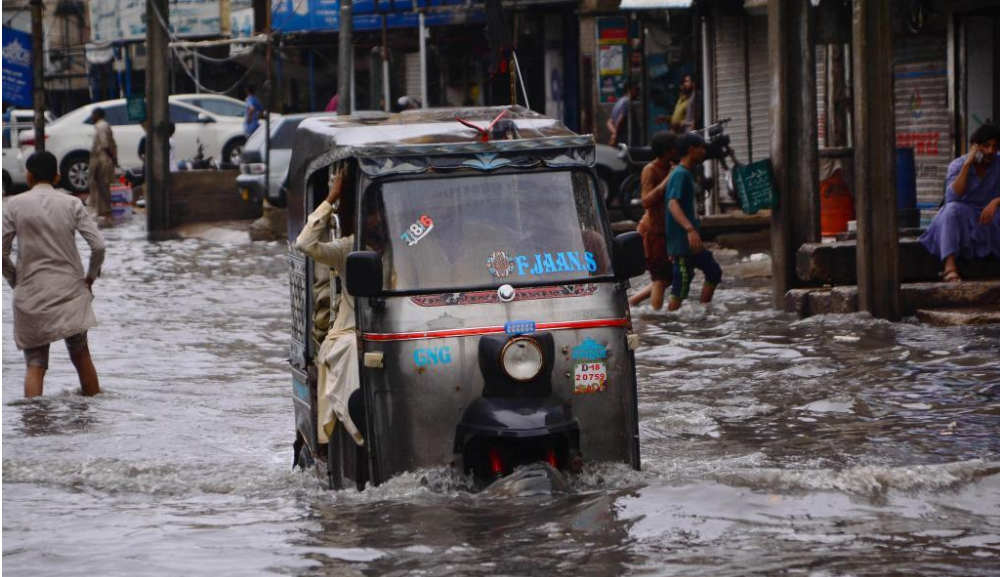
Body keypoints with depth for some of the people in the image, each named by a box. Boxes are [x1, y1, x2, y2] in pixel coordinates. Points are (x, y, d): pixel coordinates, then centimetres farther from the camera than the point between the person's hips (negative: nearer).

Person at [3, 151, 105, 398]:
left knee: (35, 365, 2)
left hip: (31, 295, -1)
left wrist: (15, 280, 10)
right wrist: (90, 277, 9)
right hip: (70, 292, 1)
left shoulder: (14, 205, -1)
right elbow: (98, 245, -6)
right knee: (80, 356, 16)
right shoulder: (71, 204, 0)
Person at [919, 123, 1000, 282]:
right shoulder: (957, 165, -6)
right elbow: (952, 198, -22)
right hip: (962, 218, -1)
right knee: (952, 209, -36)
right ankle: (950, 266, -47)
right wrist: (967, 164, -23)